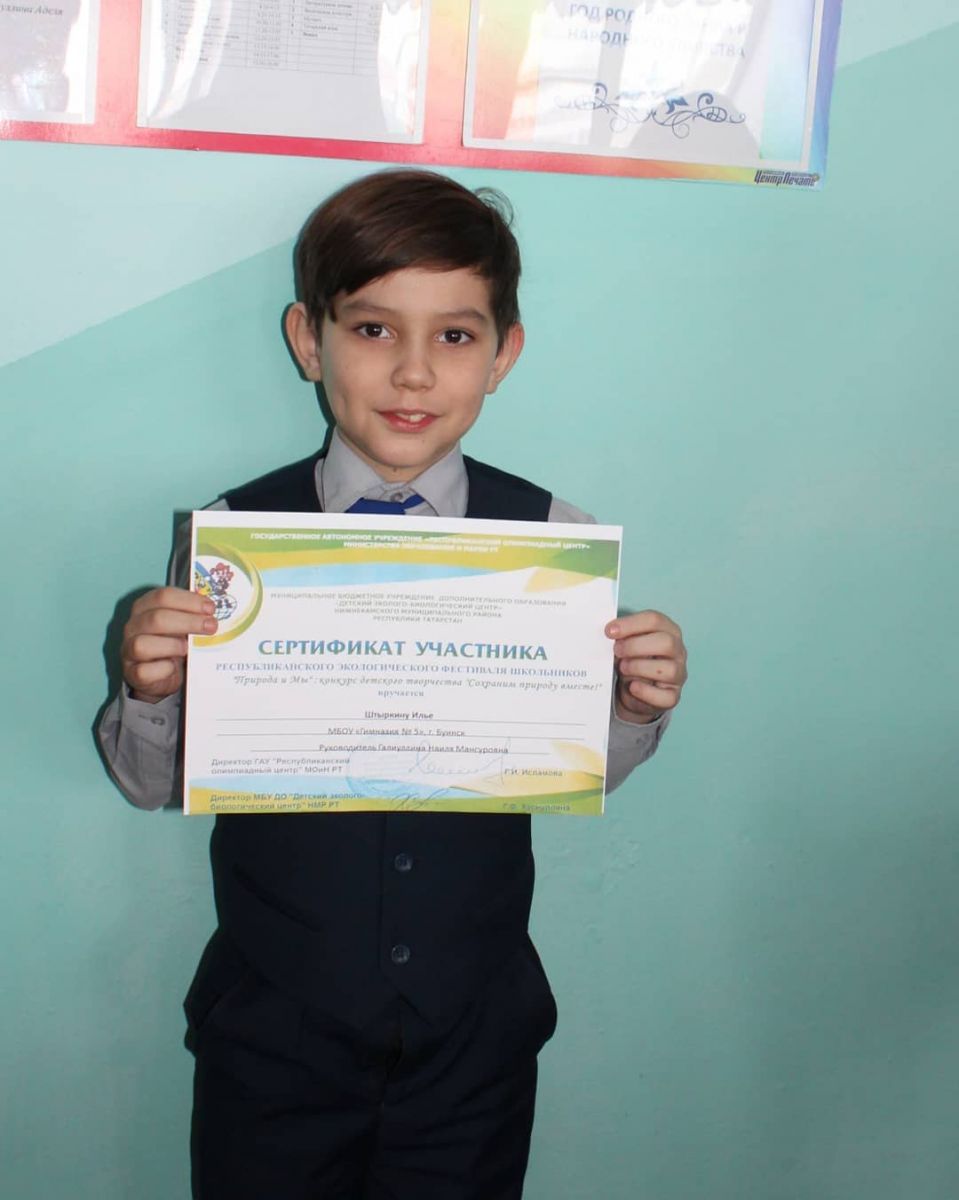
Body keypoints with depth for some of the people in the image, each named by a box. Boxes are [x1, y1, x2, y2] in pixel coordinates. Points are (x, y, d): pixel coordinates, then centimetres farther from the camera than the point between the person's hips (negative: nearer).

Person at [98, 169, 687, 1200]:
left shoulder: (552, 537, -7)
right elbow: (154, 783, -2)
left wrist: (633, 708, -16)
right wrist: (149, 691, -22)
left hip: (475, 1035, 1)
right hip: (273, 1029, 0)